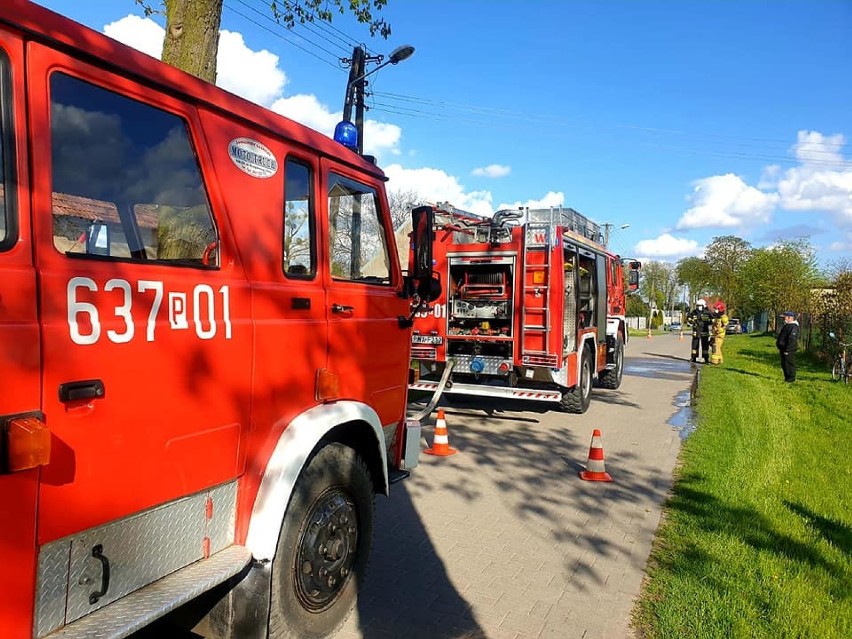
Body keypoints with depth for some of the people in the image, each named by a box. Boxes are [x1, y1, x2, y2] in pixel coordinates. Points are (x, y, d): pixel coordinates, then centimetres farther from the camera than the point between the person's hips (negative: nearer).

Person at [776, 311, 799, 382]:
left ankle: (791, 378, 3)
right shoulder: (786, 325, 17)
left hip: (789, 350, -11)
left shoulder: (793, 327, -17)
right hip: (783, 349, 11)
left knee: (789, 364, -5)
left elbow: (792, 340, -24)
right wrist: (780, 348, 22)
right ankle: (787, 377, 24)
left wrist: (787, 350, -24)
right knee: (783, 364, 15)